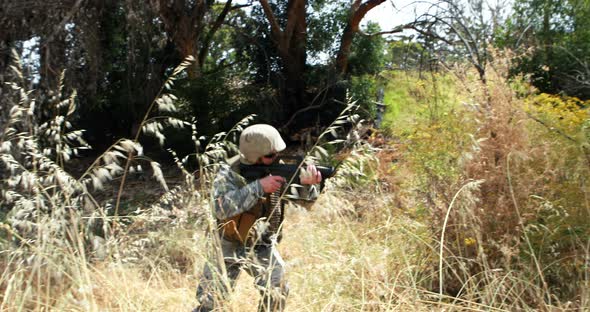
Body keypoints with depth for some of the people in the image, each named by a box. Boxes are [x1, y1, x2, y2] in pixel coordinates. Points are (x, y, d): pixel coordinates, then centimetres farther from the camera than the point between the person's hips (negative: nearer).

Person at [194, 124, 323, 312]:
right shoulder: (230, 173, -20)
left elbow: (305, 200, -13)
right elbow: (222, 208, -35)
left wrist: (306, 183, -36)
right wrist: (259, 186, -38)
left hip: (263, 246, 2)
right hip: (231, 245, -2)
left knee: (276, 293, -11)